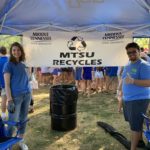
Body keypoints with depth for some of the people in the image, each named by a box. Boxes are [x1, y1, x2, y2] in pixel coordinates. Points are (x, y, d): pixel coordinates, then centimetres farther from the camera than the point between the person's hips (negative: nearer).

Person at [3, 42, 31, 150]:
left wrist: (30, 95, 13)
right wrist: (10, 100, -17)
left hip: (27, 95, 5)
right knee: (12, 121, 0)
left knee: (23, 120, 14)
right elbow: (7, 84, -10)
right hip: (16, 96, -5)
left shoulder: (23, 64, 10)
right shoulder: (8, 65, -6)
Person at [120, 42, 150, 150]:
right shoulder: (128, 65, 11)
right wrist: (121, 94, 19)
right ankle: (140, 141, 40)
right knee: (136, 122, 22)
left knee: (135, 125, -4)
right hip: (127, 99, 9)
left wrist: (133, 81, -36)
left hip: (139, 99, -8)